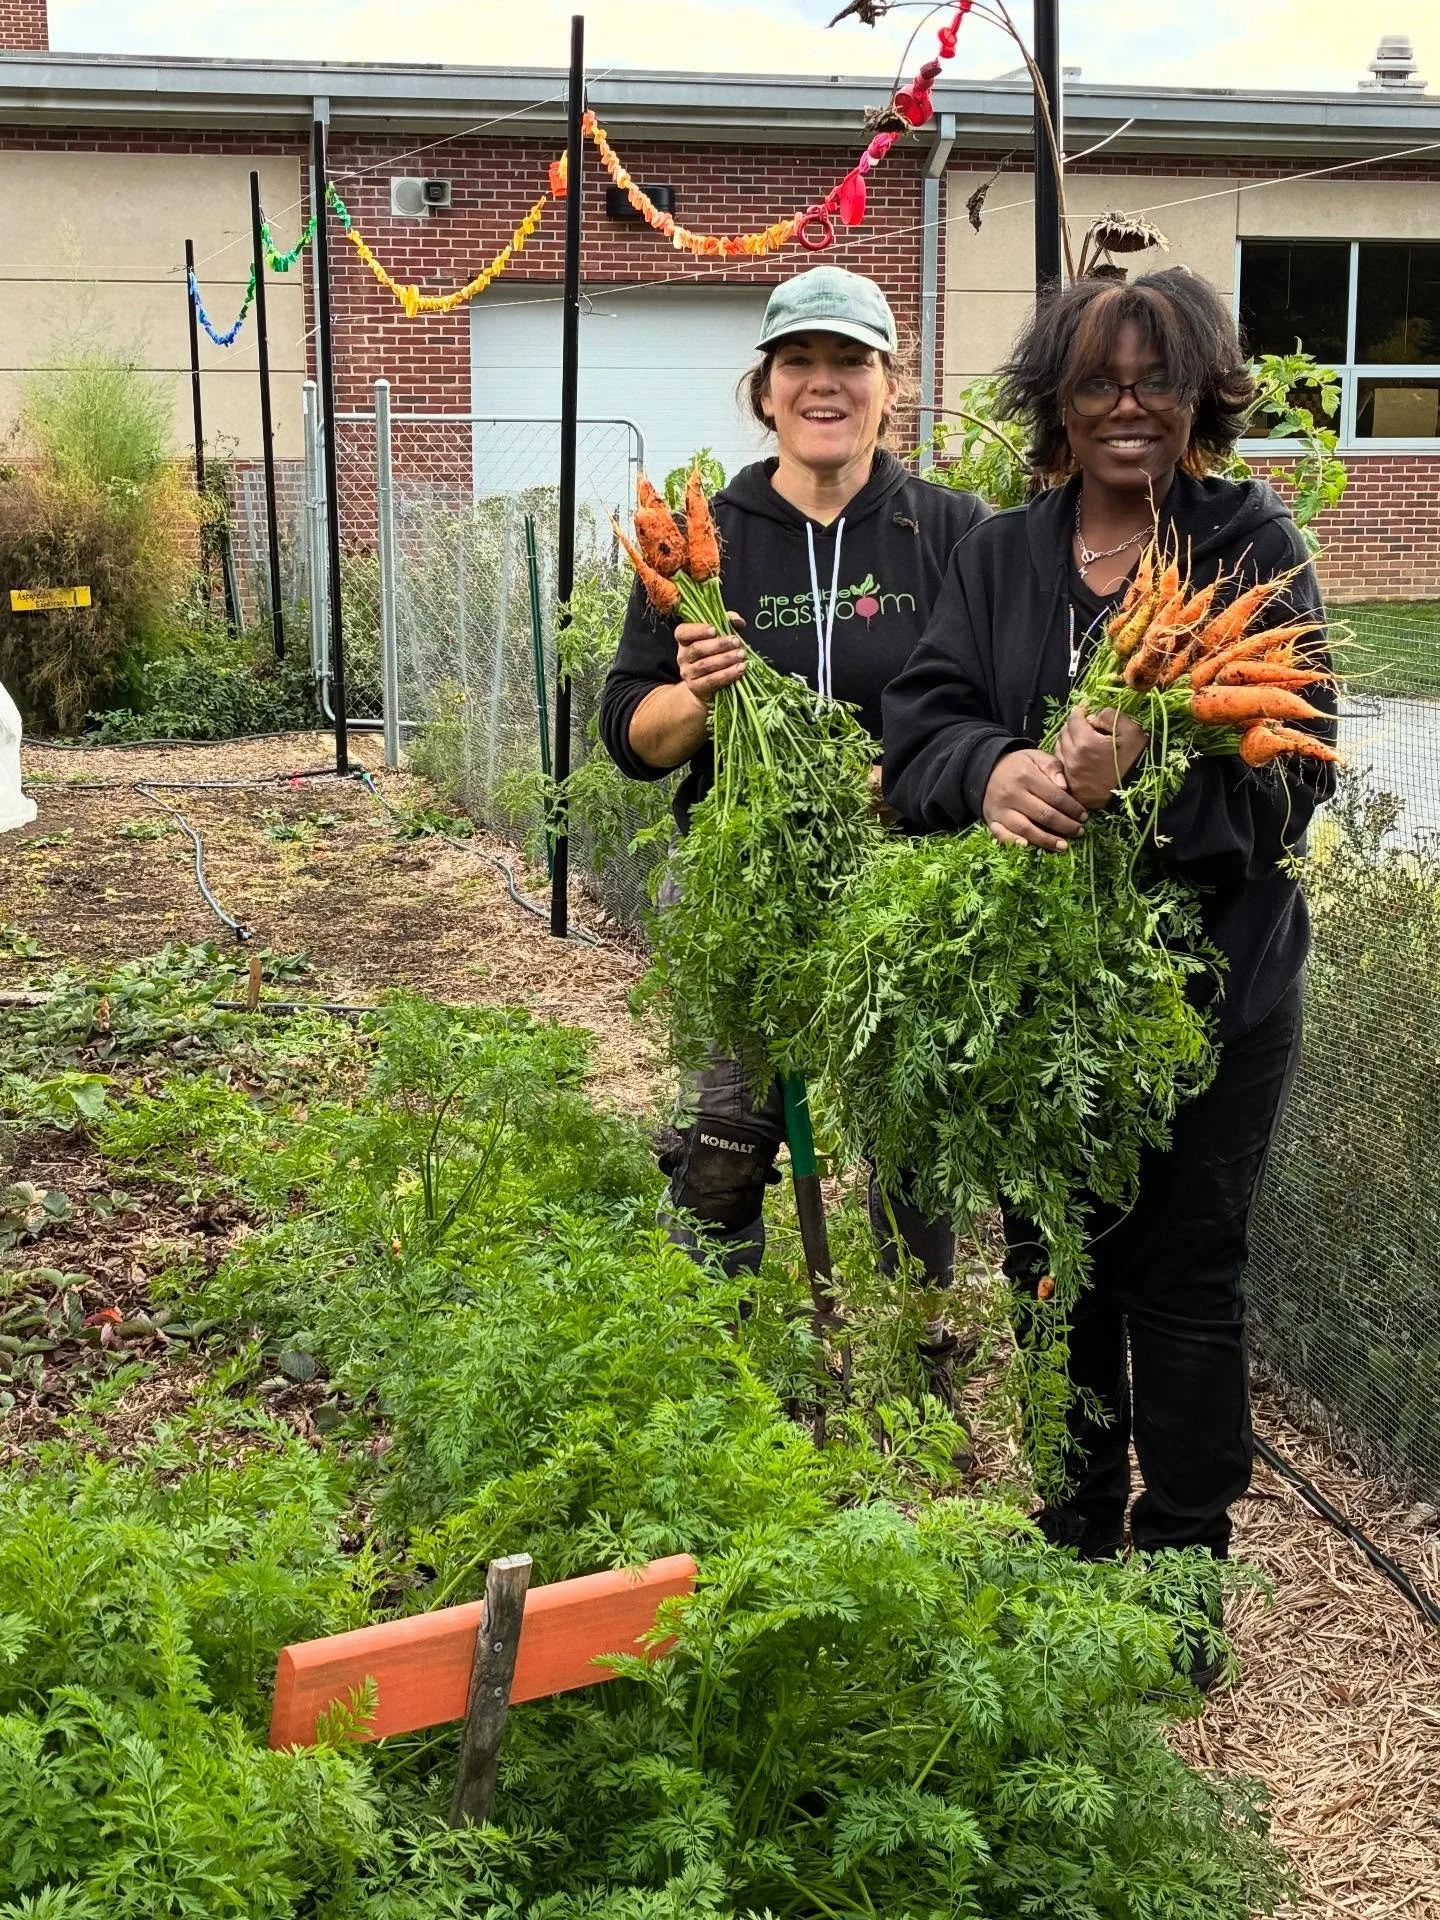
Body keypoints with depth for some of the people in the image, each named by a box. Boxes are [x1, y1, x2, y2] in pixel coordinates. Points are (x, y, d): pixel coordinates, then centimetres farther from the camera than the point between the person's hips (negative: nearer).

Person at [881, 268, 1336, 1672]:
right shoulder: (999, 555, 8)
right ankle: (1073, 1544, 32)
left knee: (1186, 1280, 5)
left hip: (1209, 980, -3)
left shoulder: (1254, 547, -3)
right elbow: (919, 726, -3)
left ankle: (1182, 1573, 21)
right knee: (1054, 1265, 14)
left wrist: (1149, 767, -31)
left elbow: (1293, 766, -12)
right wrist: (996, 770, -25)